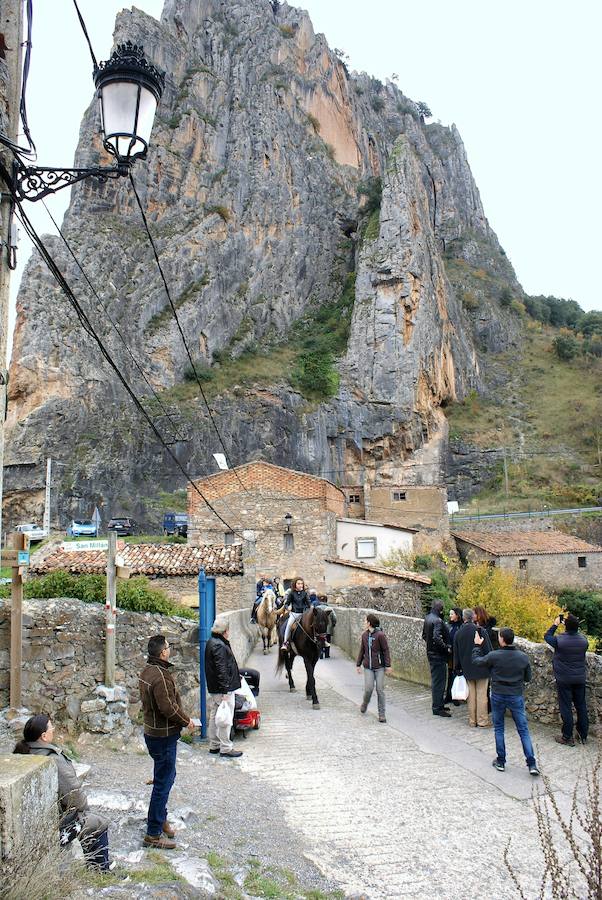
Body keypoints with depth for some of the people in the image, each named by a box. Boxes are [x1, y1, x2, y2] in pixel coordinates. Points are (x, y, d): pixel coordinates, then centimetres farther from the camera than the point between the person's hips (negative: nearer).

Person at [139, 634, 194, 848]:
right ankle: (154, 833, 9)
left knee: (166, 776, 23)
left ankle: (160, 818, 37)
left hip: (153, 731, 10)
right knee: (163, 782, 0)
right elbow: (168, 707, -28)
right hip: (163, 736, -10)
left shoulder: (147, 670, 5)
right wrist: (186, 721, -11)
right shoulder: (160, 676, -26)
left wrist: (183, 718, 12)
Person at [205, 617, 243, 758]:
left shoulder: (212, 642, 10)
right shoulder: (219, 646, -23)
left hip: (213, 688, 10)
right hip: (222, 689, -10)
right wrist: (225, 691, -23)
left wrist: (236, 675, 29)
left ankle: (214, 745, 28)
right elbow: (221, 669, -25)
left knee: (214, 716, 17)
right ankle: (226, 749, 7)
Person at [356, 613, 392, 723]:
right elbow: (362, 651, 15)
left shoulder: (380, 635, -12)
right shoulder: (364, 635, 5)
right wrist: (358, 664, 17)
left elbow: (386, 651, -7)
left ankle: (381, 714, 10)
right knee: (368, 688, -5)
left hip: (379, 667, -3)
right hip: (368, 667, 3)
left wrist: (388, 666, -7)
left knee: (380, 690, 0)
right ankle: (364, 704, 26)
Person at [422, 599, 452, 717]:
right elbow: (437, 638, -31)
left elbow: (424, 635, 19)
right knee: (439, 681, -2)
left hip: (431, 653, 10)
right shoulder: (437, 621, -21)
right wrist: (446, 648, -21)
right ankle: (437, 708, 3)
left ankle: (438, 705, 28)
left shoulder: (428, 618, 9)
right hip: (438, 655, -10)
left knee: (436, 680, 18)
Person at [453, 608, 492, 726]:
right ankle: (482, 721, 8)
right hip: (481, 668, -3)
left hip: (467, 669, 4)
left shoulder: (458, 633, 1)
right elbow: (489, 650, -10)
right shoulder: (481, 631, -12)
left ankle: (472, 720, 17)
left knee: (471, 695, 11)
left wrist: (457, 669, 16)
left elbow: (456, 653, 7)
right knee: (481, 694, 3)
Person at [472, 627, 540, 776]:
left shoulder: (494, 656, -16)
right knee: (523, 730, 8)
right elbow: (528, 678, 4)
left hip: (498, 696, -1)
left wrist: (476, 646, 13)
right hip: (516, 697, 1)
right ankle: (532, 764, 4)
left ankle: (501, 761, 19)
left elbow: (476, 661, 0)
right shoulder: (523, 657, -8)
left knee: (499, 729, 14)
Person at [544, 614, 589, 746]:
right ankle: (583, 735, 26)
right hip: (580, 679, 4)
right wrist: (573, 623, 14)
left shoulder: (559, 640, -19)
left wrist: (555, 624, 9)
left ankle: (567, 737, 10)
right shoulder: (583, 640, -7)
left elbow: (547, 636, 1)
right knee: (581, 706, 15)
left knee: (566, 708, 4)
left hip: (564, 680, -4)